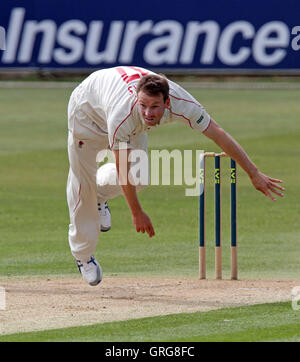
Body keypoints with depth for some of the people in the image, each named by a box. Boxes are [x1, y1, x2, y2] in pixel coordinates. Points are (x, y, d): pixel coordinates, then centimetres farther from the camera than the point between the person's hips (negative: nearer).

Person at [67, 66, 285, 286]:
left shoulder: (180, 103, -38)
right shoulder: (123, 115, -46)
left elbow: (218, 134, -28)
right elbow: (122, 168, -33)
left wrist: (254, 174, -27)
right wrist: (137, 213, -23)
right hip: (89, 110, -4)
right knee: (83, 183, 0)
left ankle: (99, 194, 33)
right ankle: (83, 254, 23)